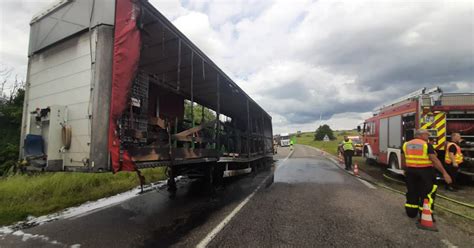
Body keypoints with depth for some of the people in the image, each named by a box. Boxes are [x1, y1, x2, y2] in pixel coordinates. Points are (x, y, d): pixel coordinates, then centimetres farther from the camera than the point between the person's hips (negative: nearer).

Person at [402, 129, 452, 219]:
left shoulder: (406, 144, 4)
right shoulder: (427, 145, -12)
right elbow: (435, 160, -17)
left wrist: (406, 170, 23)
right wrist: (444, 173, -15)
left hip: (410, 171, 5)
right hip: (424, 172, -5)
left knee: (412, 192, 16)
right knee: (426, 193, 4)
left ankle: (411, 213, 26)